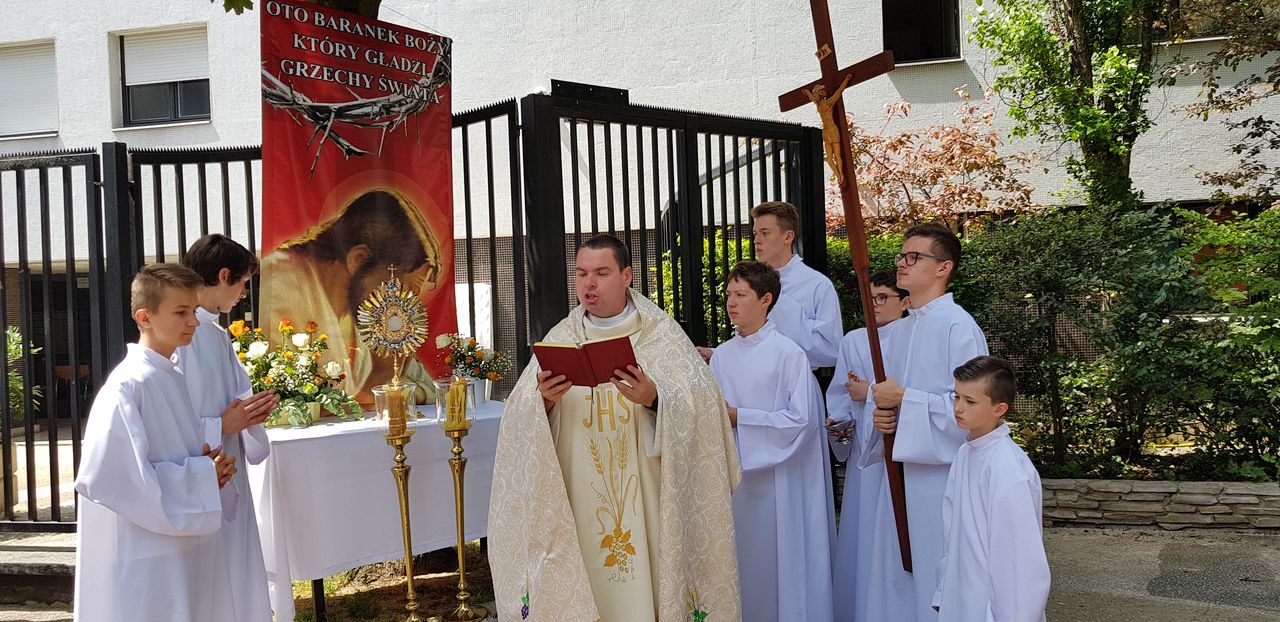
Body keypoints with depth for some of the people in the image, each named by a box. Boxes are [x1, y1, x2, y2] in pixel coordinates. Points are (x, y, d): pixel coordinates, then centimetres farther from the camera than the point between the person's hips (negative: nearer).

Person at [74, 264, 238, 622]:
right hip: (146, 560, -8)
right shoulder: (129, 385, -17)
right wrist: (201, 475, -17)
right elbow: (113, 477, -23)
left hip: (184, 550, 8)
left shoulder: (174, 378, 9)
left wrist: (211, 466, -2)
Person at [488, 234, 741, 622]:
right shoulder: (560, 338, 8)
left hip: (643, 499, -2)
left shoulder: (662, 334, 1)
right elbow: (521, 417, 2)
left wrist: (654, 399, -28)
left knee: (644, 584, 1)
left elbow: (700, 404, -10)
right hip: (580, 500, 2)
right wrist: (543, 400, -19)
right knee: (582, 587, 3)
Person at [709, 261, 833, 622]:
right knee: (741, 562, 10)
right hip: (733, 474, 5)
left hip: (776, 475, -5)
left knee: (776, 562, 1)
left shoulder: (789, 354, -9)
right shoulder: (722, 356, 7)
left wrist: (739, 417, -14)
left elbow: (801, 420, -14)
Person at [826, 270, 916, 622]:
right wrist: (838, 423, -6)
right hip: (863, 451, 5)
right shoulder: (852, 342, 11)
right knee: (860, 535, 10)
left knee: (895, 538, -4)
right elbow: (840, 394, 10)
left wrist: (872, 393, -12)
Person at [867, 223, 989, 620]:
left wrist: (904, 400, -18)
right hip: (902, 466, 8)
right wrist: (881, 415, -6)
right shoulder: (899, 331, 12)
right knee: (906, 571, 14)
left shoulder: (959, 326, -12)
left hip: (942, 470, -8)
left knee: (940, 578, 0)